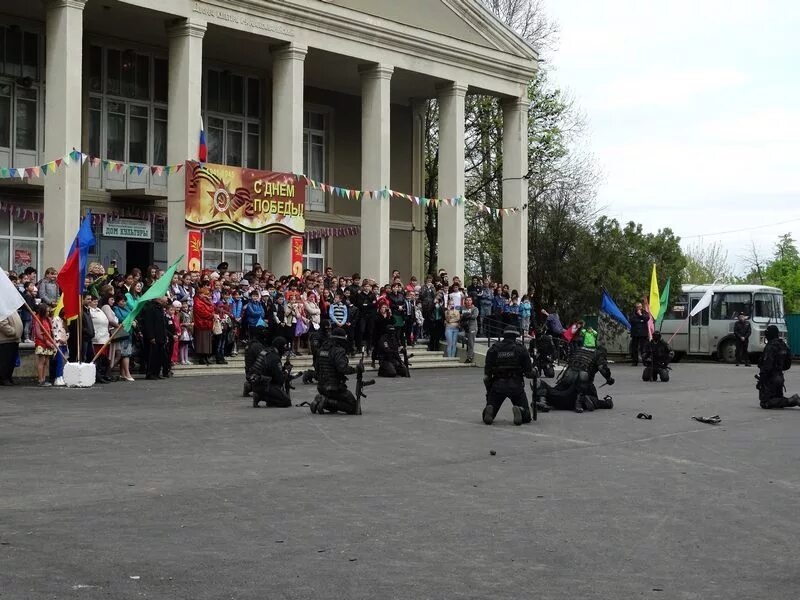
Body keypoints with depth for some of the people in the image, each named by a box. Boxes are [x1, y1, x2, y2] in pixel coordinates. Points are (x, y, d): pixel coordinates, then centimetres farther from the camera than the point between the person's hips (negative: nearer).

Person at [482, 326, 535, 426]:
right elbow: (529, 372, 0)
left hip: (497, 385, 1)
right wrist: (534, 372, 23)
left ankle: (489, 410, -24)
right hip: (516, 384, -1)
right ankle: (519, 410, -26)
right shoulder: (521, 349, 2)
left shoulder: (493, 349, 6)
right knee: (526, 417, 7)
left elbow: (487, 373, 1)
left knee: (487, 417, 10)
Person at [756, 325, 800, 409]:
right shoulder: (783, 346, 9)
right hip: (780, 377, 9)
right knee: (778, 399, 22)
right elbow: (787, 365, 17)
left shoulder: (770, 347, -19)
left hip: (770, 379, -9)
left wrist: (761, 380, -19)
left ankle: (791, 401, -20)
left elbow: (767, 366, -23)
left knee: (765, 403, -7)